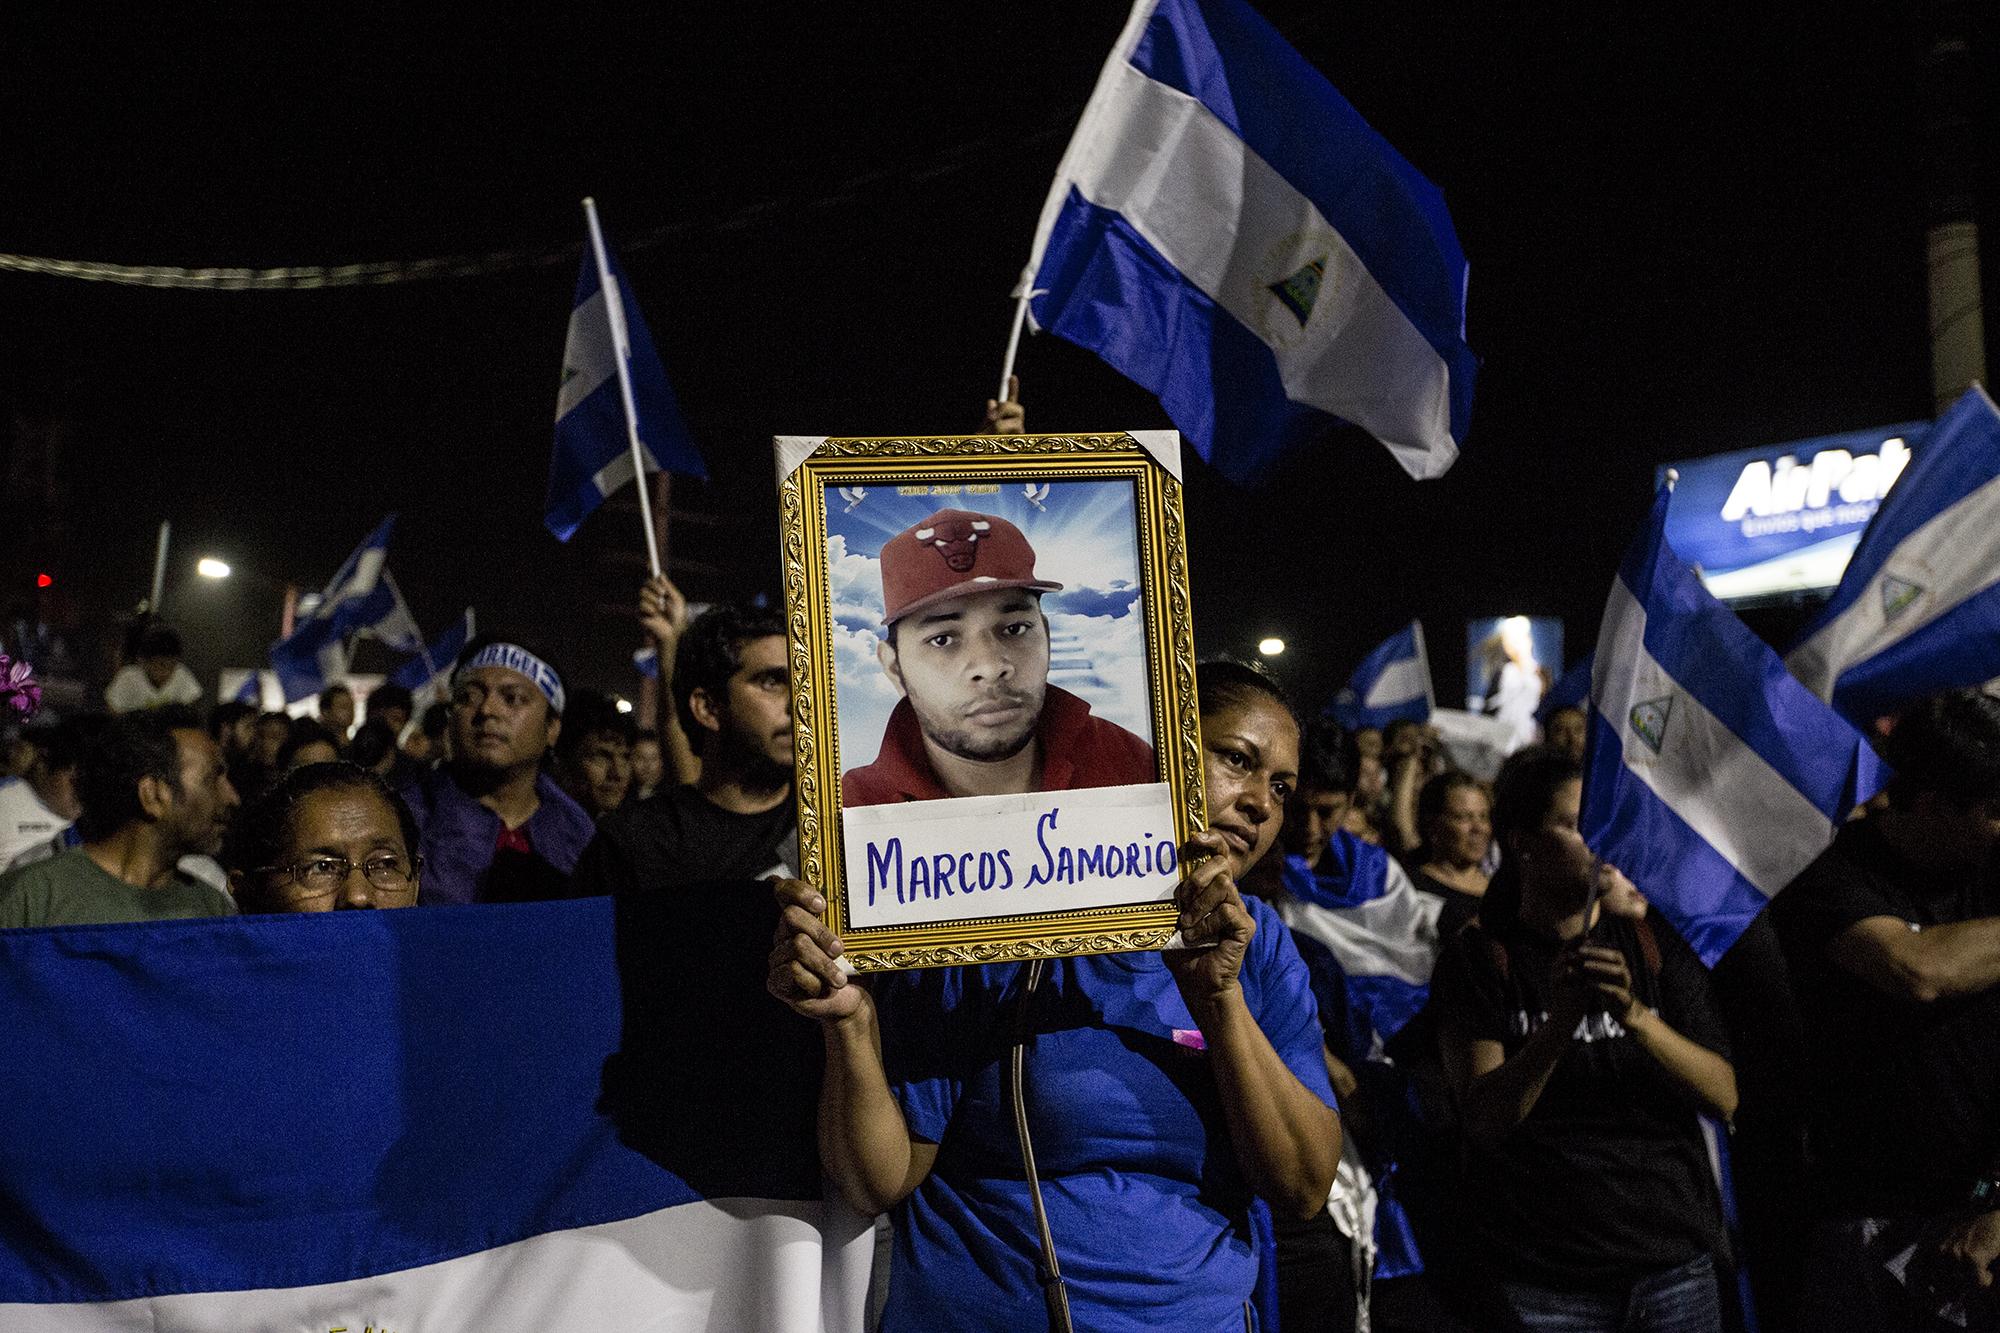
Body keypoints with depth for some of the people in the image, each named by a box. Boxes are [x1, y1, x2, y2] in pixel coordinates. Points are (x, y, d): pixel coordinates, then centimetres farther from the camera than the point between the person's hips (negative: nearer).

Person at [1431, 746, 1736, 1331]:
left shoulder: (1656, 943, 5)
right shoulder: (1478, 957, -4)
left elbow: (1724, 1098, -5)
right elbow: (1486, 1118, -13)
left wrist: (1636, 1015, -21)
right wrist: (1562, 1019, -26)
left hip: (1674, 1261, 3)